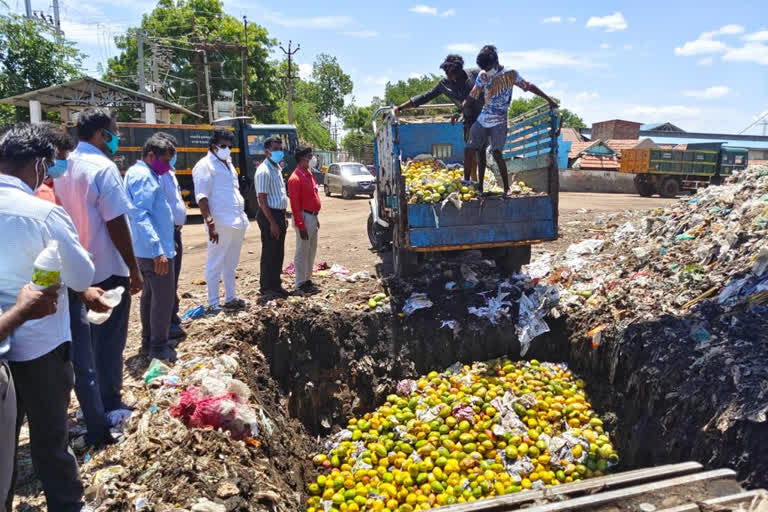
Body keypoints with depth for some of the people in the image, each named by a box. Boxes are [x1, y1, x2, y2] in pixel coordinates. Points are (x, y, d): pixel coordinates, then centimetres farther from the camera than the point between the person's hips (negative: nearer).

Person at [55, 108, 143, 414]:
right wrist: (134, 268, -13)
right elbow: (116, 223, -19)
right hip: (108, 269, -8)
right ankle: (109, 407, 15)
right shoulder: (104, 168, -17)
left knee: (82, 338, 17)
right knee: (109, 340, 4)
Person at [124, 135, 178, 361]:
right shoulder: (143, 176, -15)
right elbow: (140, 215, -24)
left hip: (148, 249, 11)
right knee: (163, 297, -4)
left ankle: (148, 342, 26)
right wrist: (157, 249, -29)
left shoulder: (143, 174, 17)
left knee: (150, 295, 16)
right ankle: (159, 346, 5)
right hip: (155, 249, -11)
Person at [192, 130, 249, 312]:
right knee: (215, 265, -1)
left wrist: (243, 218, 19)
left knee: (230, 264, 17)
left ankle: (230, 298, 27)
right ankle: (213, 304, 6)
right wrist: (210, 223, -22)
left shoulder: (228, 164, 19)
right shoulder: (205, 166, -7)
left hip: (237, 221, 9)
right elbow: (202, 197, -14)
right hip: (221, 222, -8)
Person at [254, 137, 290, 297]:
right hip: (269, 215, -9)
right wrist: (272, 222, -21)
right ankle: (267, 287, 9)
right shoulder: (264, 171, -15)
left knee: (278, 252, 14)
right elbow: (262, 199, -19)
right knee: (269, 252, -1)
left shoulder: (277, 169, 14)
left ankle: (275, 284, 24)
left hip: (279, 214, 9)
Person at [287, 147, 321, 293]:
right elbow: (295, 204, -19)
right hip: (304, 217, -9)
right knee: (302, 252, -2)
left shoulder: (308, 174, 13)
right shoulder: (295, 178, -16)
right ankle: (301, 284, 5)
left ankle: (308, 279, 27)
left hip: (312, 216, 9)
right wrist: (301, 225, -21)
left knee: (312, 250, 16)